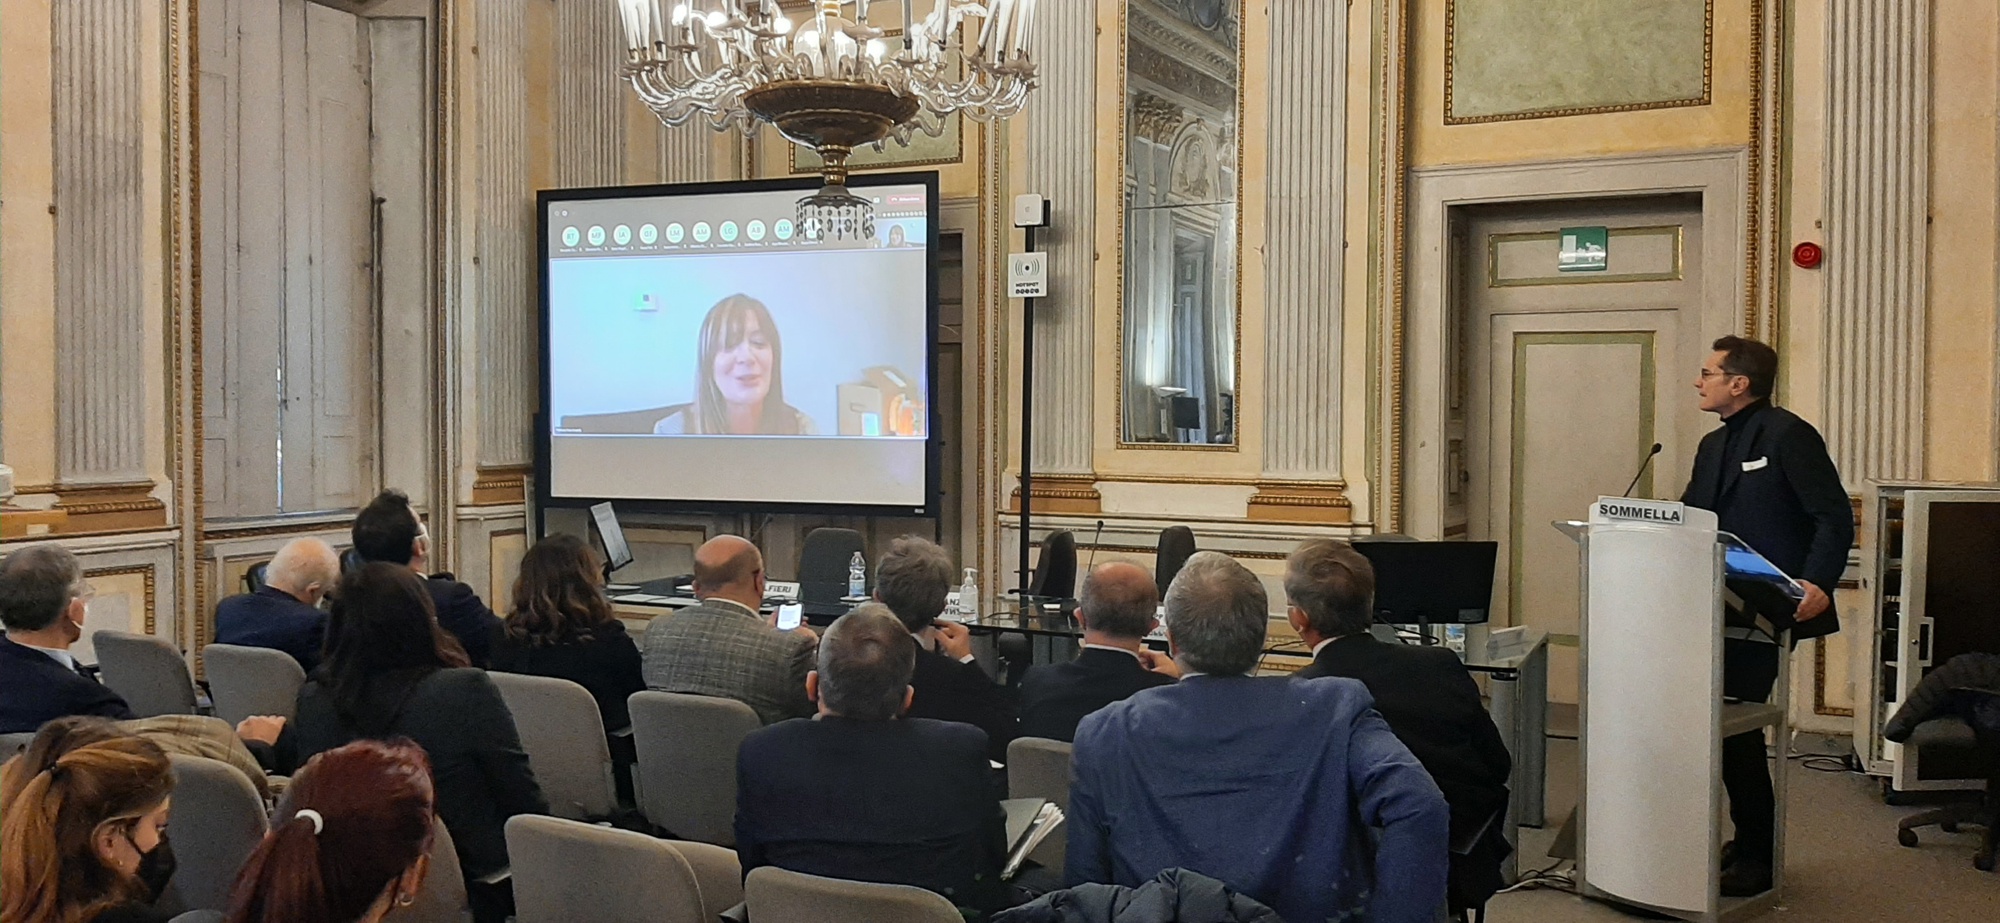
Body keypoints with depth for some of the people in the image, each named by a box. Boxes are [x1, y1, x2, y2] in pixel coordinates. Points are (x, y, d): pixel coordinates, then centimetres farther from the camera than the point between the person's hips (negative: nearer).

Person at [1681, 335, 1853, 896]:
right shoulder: (1713, 445, 16)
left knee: (1735, 727, -7)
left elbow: (1835, 518, -16)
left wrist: (1818, 583, -29)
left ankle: (1757, 859, 4)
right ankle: (1749, 844, 24)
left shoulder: (1787, 435, -10)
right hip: (1723, 611, 8)